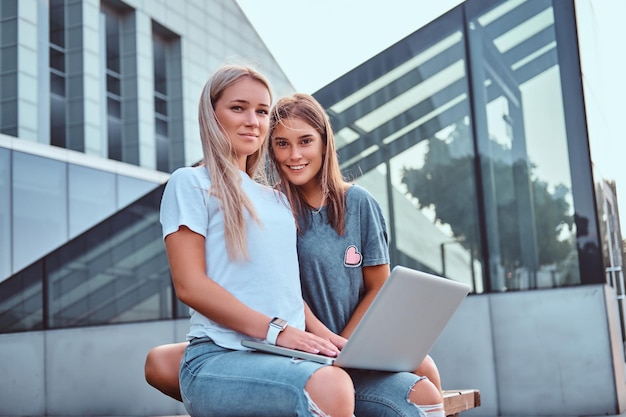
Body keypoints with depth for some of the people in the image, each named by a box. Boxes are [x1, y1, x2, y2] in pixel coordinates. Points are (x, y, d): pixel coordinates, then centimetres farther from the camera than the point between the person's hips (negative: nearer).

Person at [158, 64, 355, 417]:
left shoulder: (277, 200, 25)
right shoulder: (191, 183, 5)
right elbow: (189, 285, -6)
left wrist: (326, 337, 2)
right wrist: (275, 330, -15)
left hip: (286, 357, 6)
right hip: (220, 357, -6)